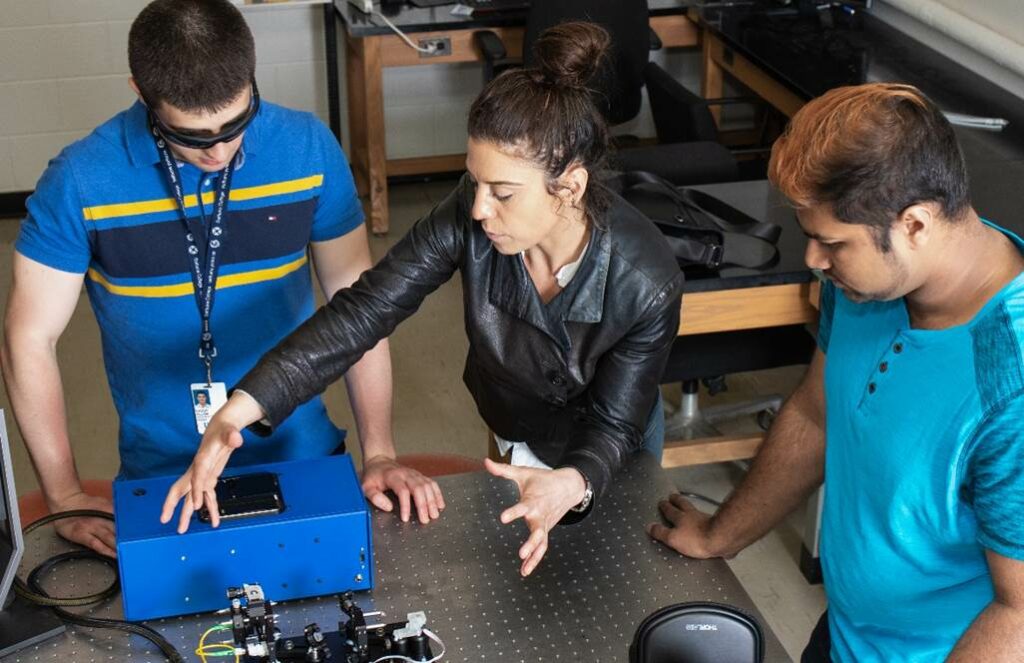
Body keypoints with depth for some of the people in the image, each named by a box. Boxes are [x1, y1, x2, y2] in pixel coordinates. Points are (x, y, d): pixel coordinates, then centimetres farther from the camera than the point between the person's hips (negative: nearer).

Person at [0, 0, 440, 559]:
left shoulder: (308, 149, -10)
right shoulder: (80, 181, -14)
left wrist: (379, 454, -6)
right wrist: (66, 497, -8)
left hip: (303, 454, 0)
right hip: (162, 477, 0)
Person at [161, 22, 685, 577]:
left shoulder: (646, 283, -37)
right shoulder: (469, 218, -32)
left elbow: (615, 424, -27)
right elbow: (362, 312, -33)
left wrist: (572, 485, -51)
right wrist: (237, 412, -44)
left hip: (597, 454, -2)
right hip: (510, 429, 2)